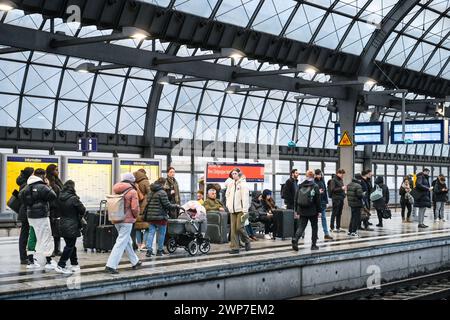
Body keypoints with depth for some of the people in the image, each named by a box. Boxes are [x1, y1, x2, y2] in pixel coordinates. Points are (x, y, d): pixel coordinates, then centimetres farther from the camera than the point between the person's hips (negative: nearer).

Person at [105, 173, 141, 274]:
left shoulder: (116, 191, 7)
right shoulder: (132, 192, -11)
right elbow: (135, 208, -16)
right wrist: (135, 216, 3)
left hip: (116, 220, 7)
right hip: (127, 220, -7)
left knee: (128, 241, 21)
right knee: (121, 243, -6)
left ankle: (135, 262, 34)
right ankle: (110, 266, -12)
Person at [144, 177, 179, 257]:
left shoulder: (151, 192, 11)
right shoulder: (162, 193, -13)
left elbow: (148, 203, 15)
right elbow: (167, 205, -14)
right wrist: (176, 206, 0)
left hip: (150, 216, 7)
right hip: (160, 217, -6)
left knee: (151, 233, 6)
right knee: (161, 234, 7)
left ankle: (149, 250, -3)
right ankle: (160, 250, 14)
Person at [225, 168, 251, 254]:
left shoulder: (243, 184, -7)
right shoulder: (230, 184, 11)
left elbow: (245, 198, -13)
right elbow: (228, 195, 26)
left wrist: (245, 211, -18)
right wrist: (228, 204, 11)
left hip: (240, 210, -6)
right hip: (232, 210, 6)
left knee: (239, 227, -10)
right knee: (233, 229, 3)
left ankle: (247, 241, 15)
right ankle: (235, 247, 6)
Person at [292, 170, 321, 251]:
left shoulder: (300, 186, 4)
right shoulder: (315, 187, -8)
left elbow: (296, 198, 7)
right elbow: (318, 200, -7)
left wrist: (296, 210, 13)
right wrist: (319, 211, -1)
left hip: (302, 211, 3)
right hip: (313, 211, -3)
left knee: (301, 226, 4)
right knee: (314, 227, 11)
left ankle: (295, 239, -21)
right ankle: (313, 245, 13)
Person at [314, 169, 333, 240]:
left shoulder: (322, 181, 7)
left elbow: (325, 191, 11)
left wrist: (326, 201, 9)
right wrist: (318, 192, -25)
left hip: (322, 202, 5)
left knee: (324, 218, 6)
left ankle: (326, 234, 7)